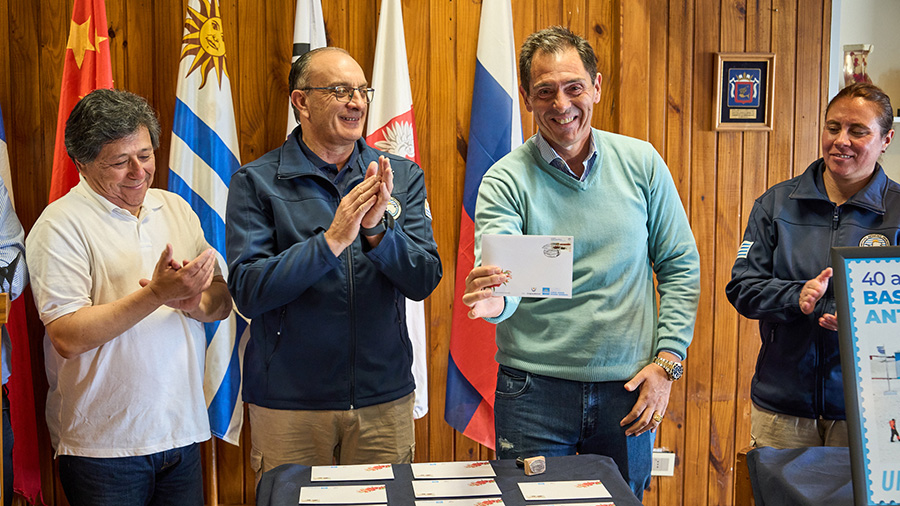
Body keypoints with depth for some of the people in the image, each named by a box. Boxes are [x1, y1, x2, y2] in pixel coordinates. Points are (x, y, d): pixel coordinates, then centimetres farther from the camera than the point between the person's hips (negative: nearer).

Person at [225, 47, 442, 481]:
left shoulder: (401, 177, 3)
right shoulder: (256, 182, -5)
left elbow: (424, 281, -4)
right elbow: (248, 291, -14)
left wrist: (378, 230, -22)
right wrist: (331, 241, -23)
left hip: (384, 397, 3)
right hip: (288, 401, -2)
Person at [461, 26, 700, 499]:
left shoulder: (641, 163, 1)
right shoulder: (505, 180, -6)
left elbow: (681, 265, 5)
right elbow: (499, 274, -21)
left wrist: (666, 361, -2)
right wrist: (491, 300, -44)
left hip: (627, 390, 2)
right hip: (533, 391, -2)